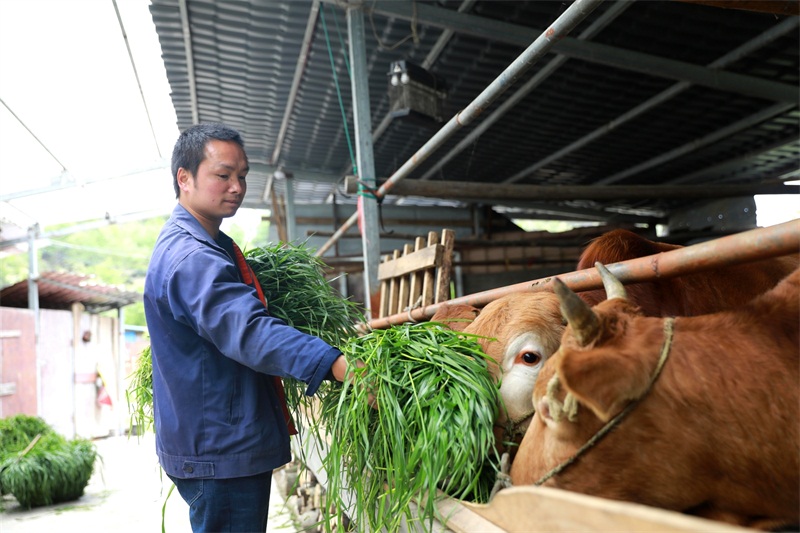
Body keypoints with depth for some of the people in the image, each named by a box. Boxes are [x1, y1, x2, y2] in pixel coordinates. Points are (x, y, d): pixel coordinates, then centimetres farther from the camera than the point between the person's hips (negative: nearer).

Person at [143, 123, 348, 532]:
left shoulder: (208, 245, 13)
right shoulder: (190, 257, -23)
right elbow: (250, 331, -38)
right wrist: (336, 366, -48)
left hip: (226, 442, 11)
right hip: (220, 450, -11)